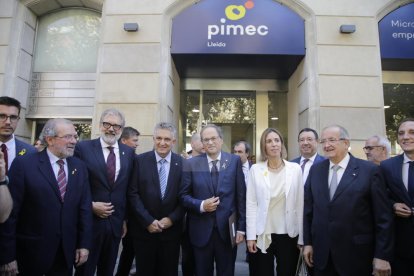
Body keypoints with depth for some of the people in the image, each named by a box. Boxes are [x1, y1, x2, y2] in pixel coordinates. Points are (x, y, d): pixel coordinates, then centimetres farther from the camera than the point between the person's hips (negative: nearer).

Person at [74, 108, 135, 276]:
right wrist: (90, 205, -13)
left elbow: (129, 189, 6)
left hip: (116, 223, 3)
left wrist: (125, 218, 7)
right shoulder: (83, 148, -7)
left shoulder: (129, 153, 3)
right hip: (89, 222, -3)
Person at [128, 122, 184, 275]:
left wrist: (171, 219, -11)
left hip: (171, 229, 1)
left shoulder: (183, 163, -3)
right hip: (144, 229, 0)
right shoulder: (140, 160, -5)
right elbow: (133, 193, -7)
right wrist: (148, 221, -12)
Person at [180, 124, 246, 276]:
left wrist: (241, 227, -2)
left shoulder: (234, 161, -1)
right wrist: (201, 205, -17)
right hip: (201, 231, 0)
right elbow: (183, 195, 0)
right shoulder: (191, 164, -2)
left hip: (227, 230, 0)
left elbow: (241, 196, -1)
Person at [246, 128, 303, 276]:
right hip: (262, 235, 0)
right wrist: (251, 236, -6)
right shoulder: (255, 169, -3)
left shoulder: (295, 169, -1)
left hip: (289, 234, 1)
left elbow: (300, 204, 0)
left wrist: (302, 238, 0)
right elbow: (251, 204, -3)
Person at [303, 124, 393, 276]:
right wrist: (307, 242, 6)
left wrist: (382, 256, -8)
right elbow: (308, 209, 7)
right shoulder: (315, 170, 3)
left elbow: (383, 217, -7)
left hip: (356, 255, -3)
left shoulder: (369, 170, -8)